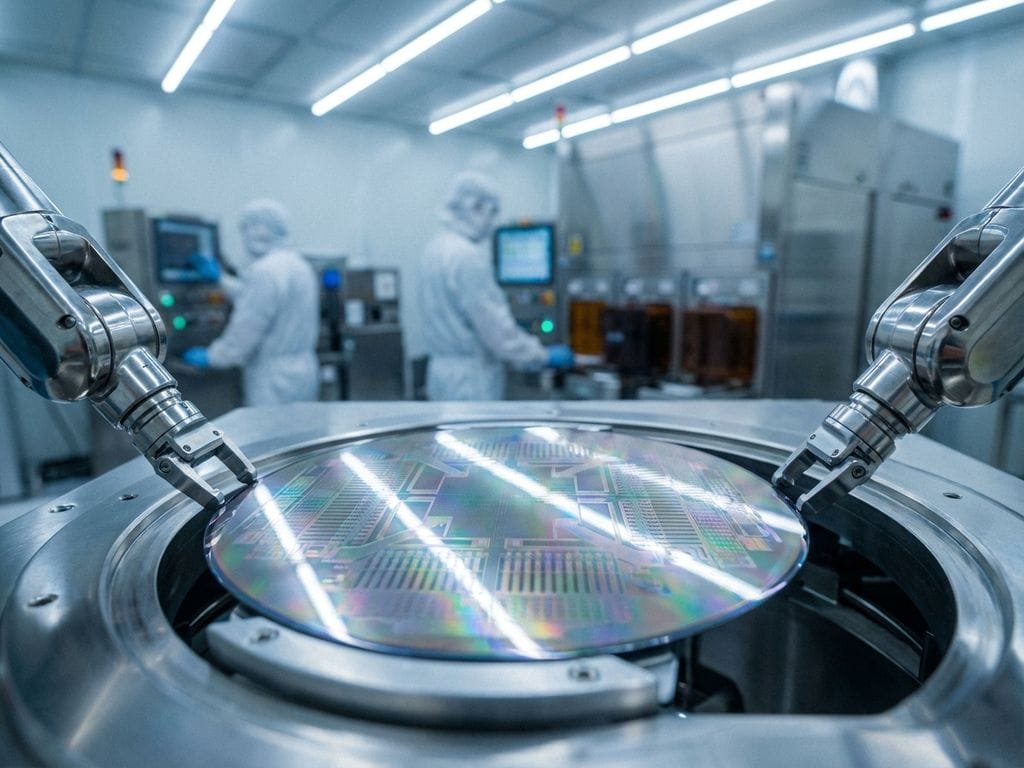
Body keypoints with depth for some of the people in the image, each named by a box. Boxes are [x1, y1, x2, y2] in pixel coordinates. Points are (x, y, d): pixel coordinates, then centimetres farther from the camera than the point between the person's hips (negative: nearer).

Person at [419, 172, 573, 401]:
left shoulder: (436, 248, 11)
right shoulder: (467, 257, -19)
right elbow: (494, 325, -20)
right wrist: (545, 356, -10)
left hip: (442, 369, 10)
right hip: (470, 381, -10)